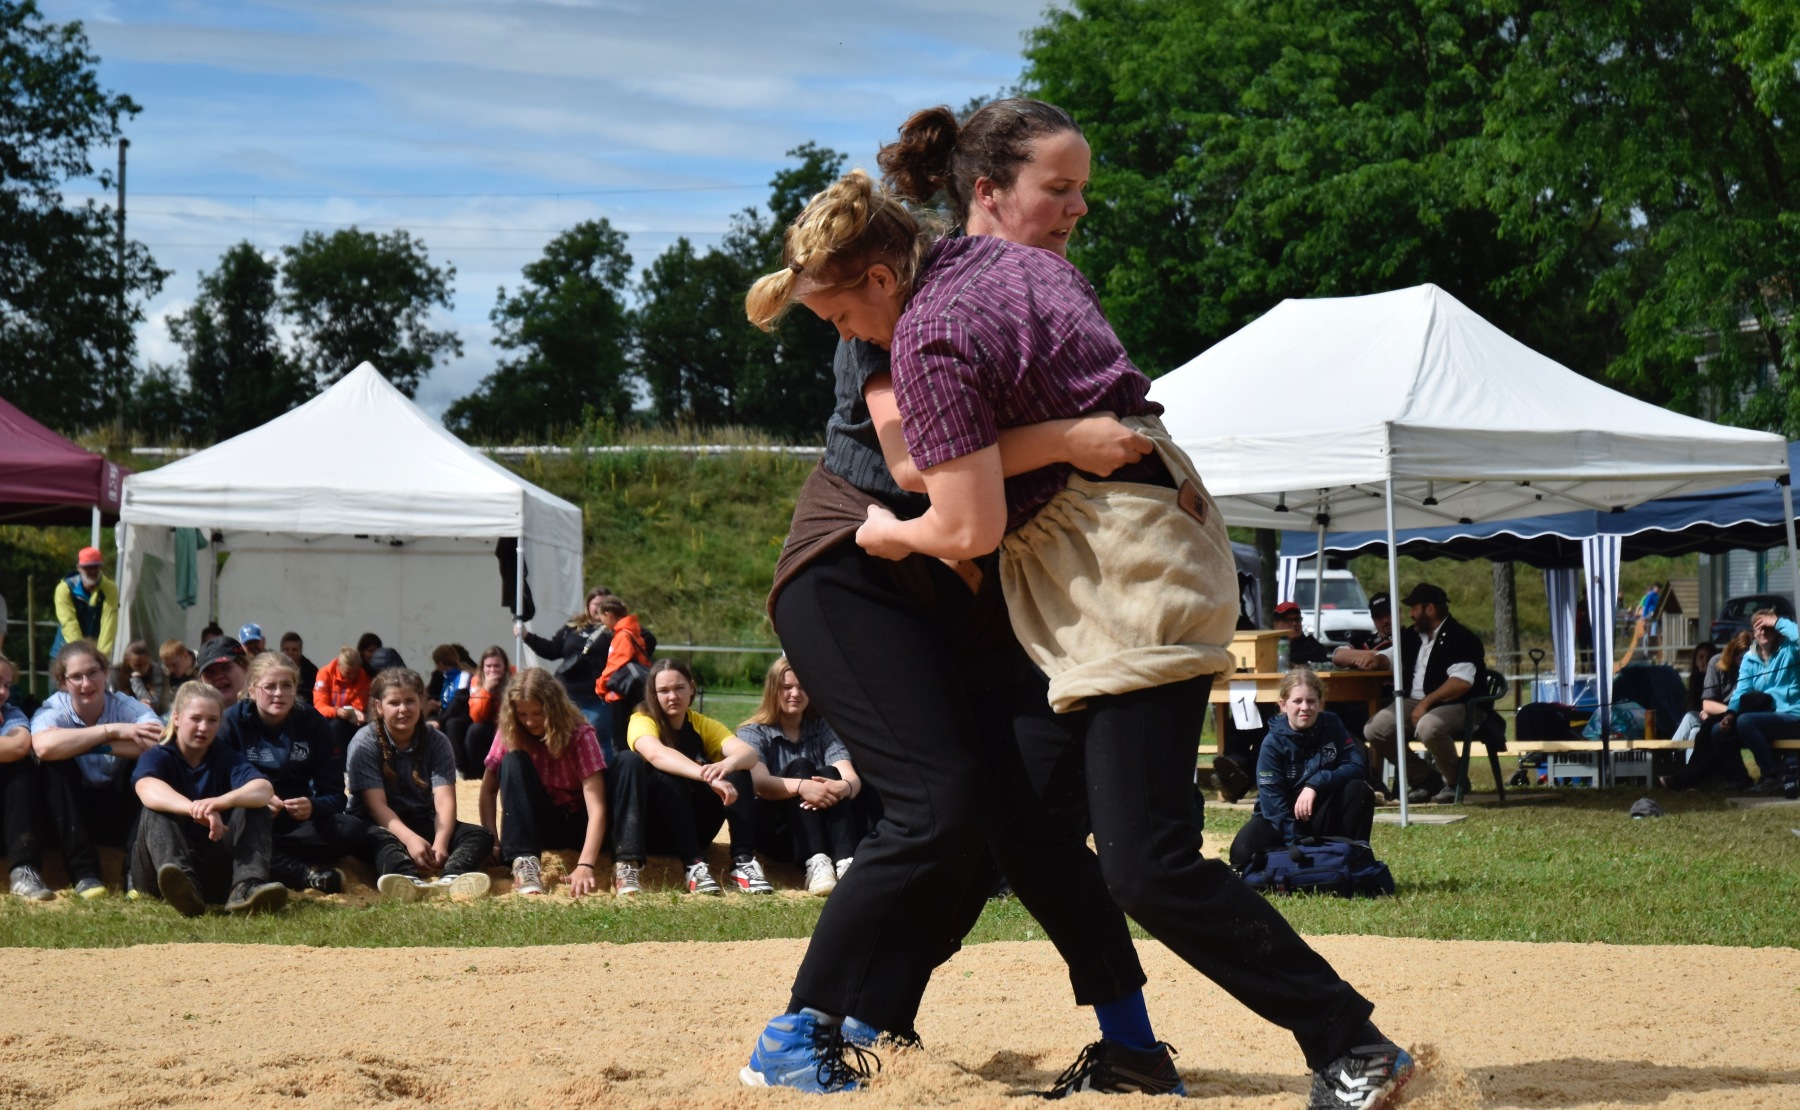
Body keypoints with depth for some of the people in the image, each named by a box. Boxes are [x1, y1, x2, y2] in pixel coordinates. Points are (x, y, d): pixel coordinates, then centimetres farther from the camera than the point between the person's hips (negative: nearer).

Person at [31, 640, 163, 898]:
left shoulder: (127, 707, -8)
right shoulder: (53, 711, -11)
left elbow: (160, 744, -29)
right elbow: (44, 746, -37)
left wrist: (98, 745, -31)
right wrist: (111, 731, -34)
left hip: (120, 814, 1)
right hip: (72, 814, 0)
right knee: (56, 762, -27)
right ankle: (83, 871, -32)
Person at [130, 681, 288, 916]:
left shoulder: (225, 759, 6)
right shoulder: (157, 757, 1)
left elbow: (265, 789, -17)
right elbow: (149, 790, -26)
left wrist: (221, 802, -40)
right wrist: (196, 809, -47)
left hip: (210, 869, 2)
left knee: (255, 807, -15)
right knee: (157, 808, -26)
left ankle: (247, 886, -43)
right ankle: (182, 884, -56)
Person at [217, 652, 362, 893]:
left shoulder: (313, 723, 2)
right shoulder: (233, 721, -3)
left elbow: (334, 793, -1)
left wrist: (312, 807, -25)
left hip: (297, 822, 3)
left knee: (351, 830, -26)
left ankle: (272, 863, -28)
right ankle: (305, 873, -37)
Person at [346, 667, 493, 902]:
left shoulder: (436, 741, -2)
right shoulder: (365, 742, -10)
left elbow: (444, 800, -14)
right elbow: (377, 804, -20)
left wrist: (440, 842, -34)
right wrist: (410, 839, -38)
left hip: (423, 824, 4)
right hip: (381, 824, -3)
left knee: (480, 836, -21)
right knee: (378, 839, -37)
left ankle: (451, 878, -57)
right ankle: (409, 880, -71)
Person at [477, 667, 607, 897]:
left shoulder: (579, 734, -19)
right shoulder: (509, 733, -9)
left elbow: (596, 807, -28)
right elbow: (488, 791, -7)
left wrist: (585, 865, -41)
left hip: (576, 825, -2)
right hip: (536, 823, 2)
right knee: (513, 762, -27)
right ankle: (524, 861, -37)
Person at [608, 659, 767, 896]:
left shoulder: (704, 725, 1)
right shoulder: (642, 721, -11)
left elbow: (749, 752, -18)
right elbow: (656, 754, -35)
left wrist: (728, 764, -43)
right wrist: (707, 776, -50)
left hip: (694, 827, 4)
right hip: (649, 824, -4)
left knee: (738, 771, -18)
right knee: (666, 778, -31)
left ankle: (743, 863, -27)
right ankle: (694, 865, -36)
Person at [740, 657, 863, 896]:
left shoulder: (823, 729, 7)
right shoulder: (753, 733, 0)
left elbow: (852, 778, -10)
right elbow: (760, 783, -20)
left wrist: (843, 787, -35)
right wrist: (801, 786, -40)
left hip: (824, 826, 2)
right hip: (773, 829, -2)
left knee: (829, 775, -25)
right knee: (799, 768, -26)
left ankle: (845, 862, -48)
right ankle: (815, 863, -48)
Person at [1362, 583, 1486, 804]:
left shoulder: (1461, 639, -7)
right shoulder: (1412, 637, 19)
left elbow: (1462, 682, -20)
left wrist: (1426, 702, -23)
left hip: (1451, 705, -8)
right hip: (1412, 702, 8)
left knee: (1427, 727, -41)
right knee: (1374, 729, -15)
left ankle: (1454, 781, -11)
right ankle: (1424, 779, 1)